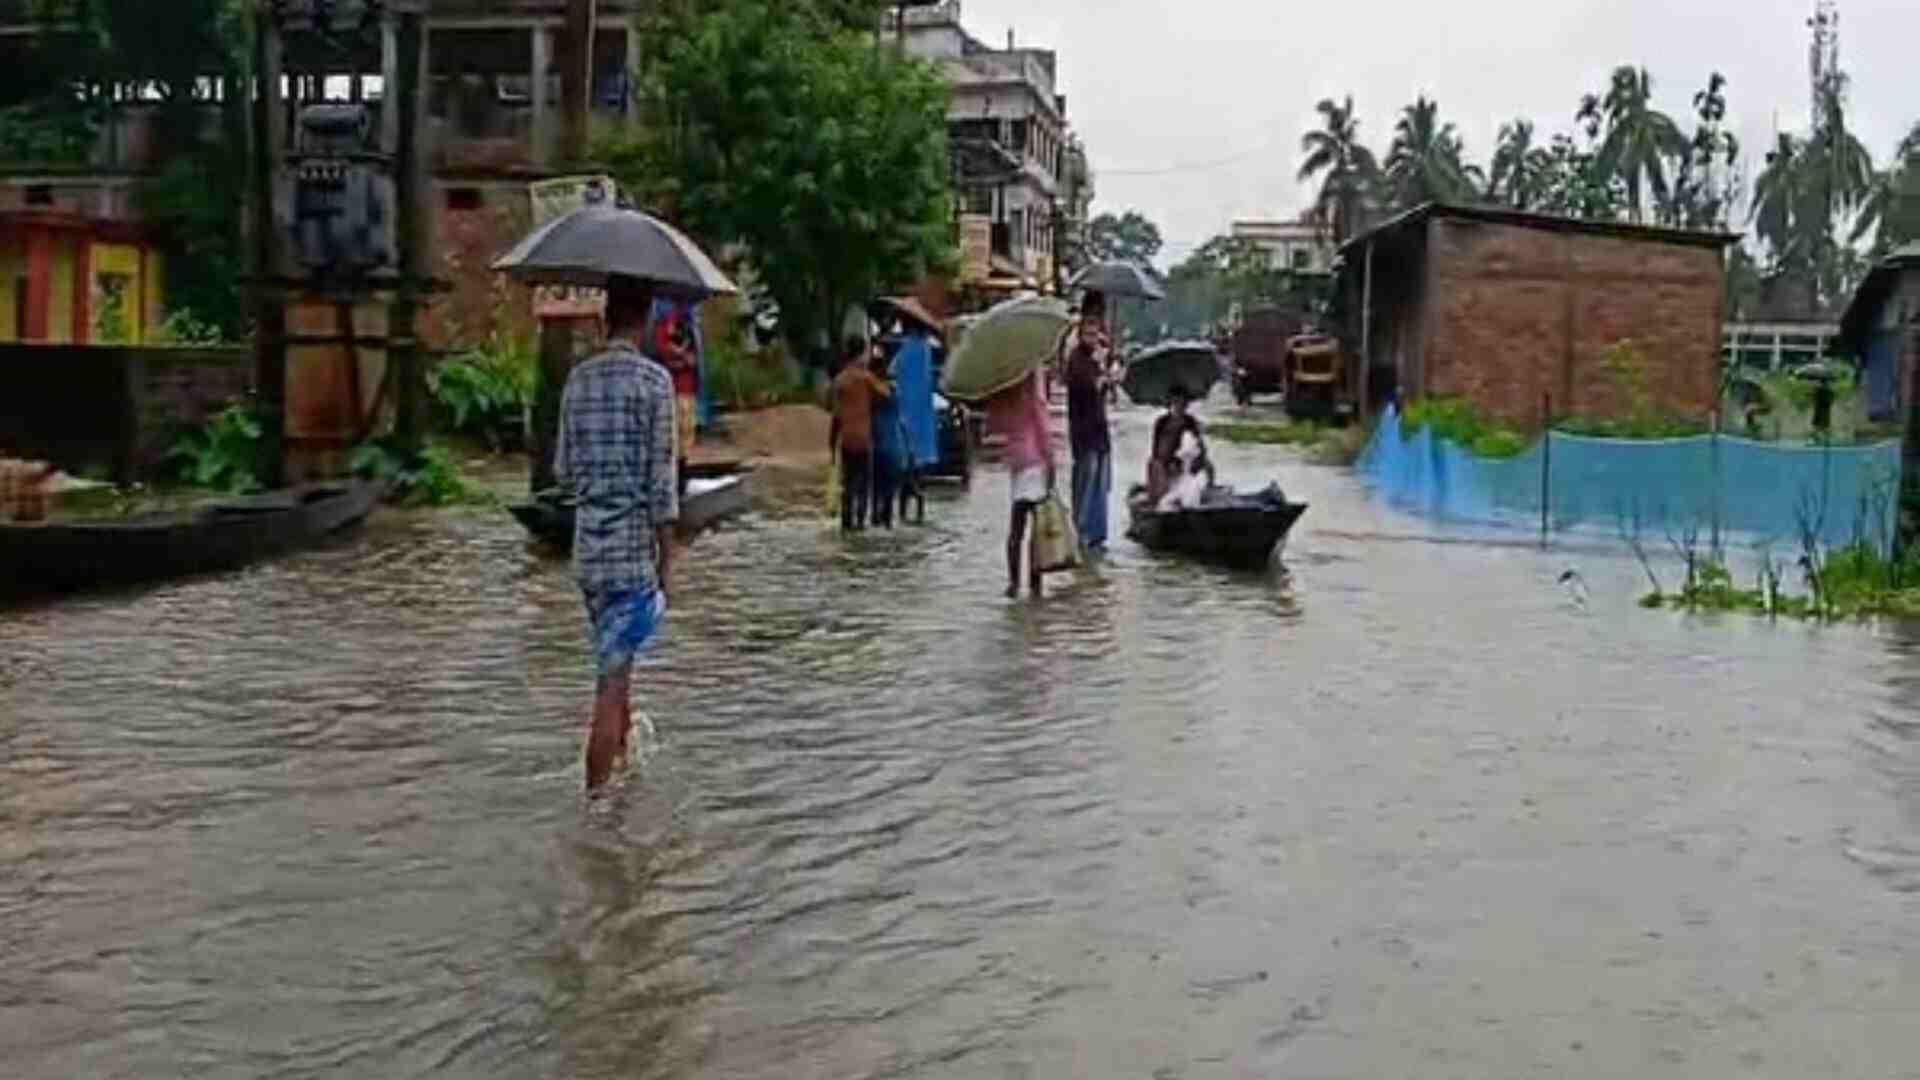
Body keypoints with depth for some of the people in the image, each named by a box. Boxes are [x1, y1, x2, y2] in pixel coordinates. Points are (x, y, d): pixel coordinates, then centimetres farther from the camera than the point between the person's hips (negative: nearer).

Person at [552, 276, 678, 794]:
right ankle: (595, 797, 0)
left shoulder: (578, 379, 7)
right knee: (613, 679, -3)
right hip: (633, 547, -6)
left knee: (613, 667, 21)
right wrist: (668, 556, -6)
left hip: (588, 547, 6)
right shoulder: (653, 378, -10)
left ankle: (623, 766, 36)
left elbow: (563, 469, 10)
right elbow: (661, 477, -12)